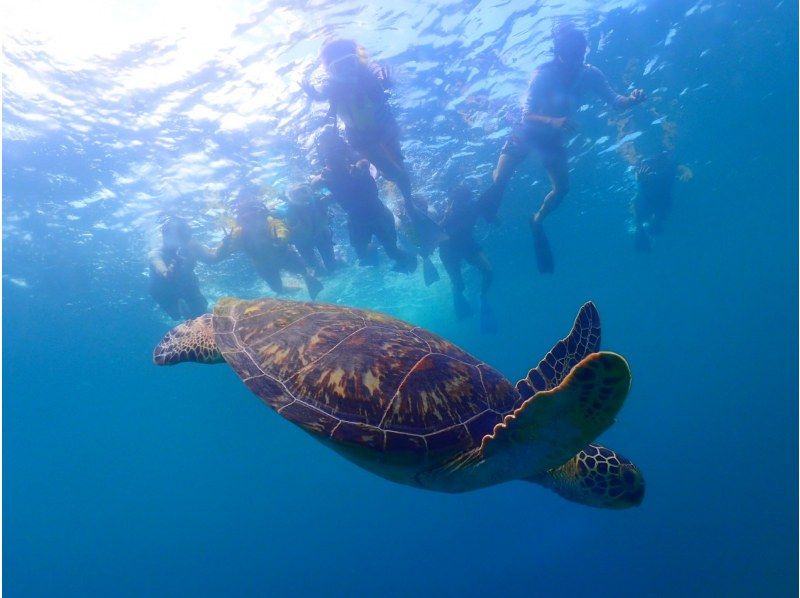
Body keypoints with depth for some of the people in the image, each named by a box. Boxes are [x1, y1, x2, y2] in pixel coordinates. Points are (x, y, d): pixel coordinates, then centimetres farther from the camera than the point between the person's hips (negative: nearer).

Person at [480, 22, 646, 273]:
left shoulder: (590, 74, -17)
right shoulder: (543, 73, -27)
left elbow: (614, 100, -17)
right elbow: (527, 114, -32)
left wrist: (631, 99, -40)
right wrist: (553, 121, -50)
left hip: (554, 136, 3)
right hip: (529, 130, -3)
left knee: (562, 187, -7)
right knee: (501, 178, -17)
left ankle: (537, 221, 19)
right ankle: (492, 194, 21)